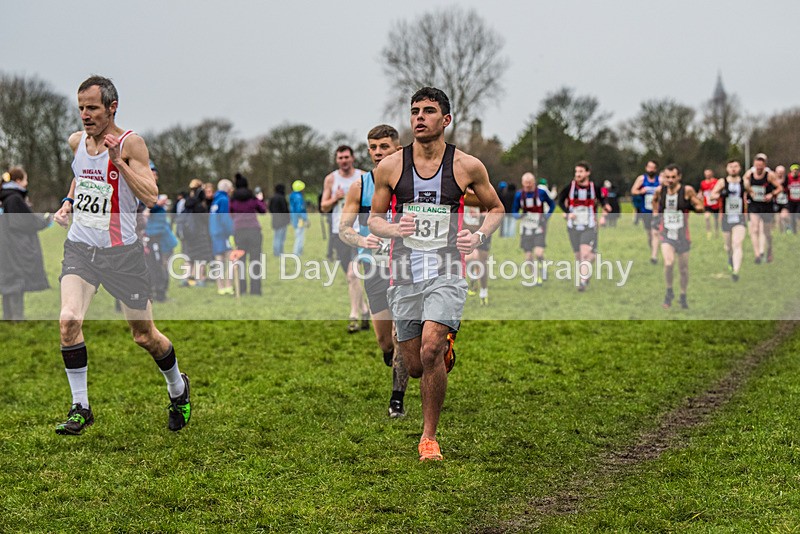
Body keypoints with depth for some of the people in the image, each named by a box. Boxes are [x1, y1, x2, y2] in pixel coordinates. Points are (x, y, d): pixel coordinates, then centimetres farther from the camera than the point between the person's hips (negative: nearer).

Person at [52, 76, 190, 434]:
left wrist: (118, 161, -26)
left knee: (144, 336, 7)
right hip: (79, 246, 4)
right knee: (68, 320, -20)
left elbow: (151, 197, -19)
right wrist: (68, 202, 10)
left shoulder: (131, 143, -12)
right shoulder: (77, 142, 4)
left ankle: (177, 389, 36)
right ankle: (80, 408, -7)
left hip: (121, 252, -3)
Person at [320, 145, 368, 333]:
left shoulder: (363, 177, 2)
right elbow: (323, 207, 9)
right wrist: (335, 199, -10)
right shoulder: (331, 179, 8)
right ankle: (364, 312, 23)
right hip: (338, 231, 4)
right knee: (350, 276, 9)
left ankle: (354, 317, -11)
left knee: (352, 274, -17)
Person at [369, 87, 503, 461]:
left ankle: (429, 436, -6)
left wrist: (479, 235, -5)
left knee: (430, 350, -22)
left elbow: (496, 209, 15)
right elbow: (374, 219, 10)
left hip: (447, 273, -2)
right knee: (415, 367, 6)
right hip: (405, 274, 2)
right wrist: (394, 229, -12)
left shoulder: (467, 166, 0)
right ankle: (446, 350, 45)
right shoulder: (390, 167, 3)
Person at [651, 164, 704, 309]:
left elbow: (700, 207, -4)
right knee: (669, 263, -22)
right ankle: (669, 291, 2)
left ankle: (683, 296, 33)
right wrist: (655, 213, 10)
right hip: (666, 233, 0)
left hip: (682, 234, 0)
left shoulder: (687, 191, -12)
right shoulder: (660, 190, -4)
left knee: (684, 268, 11)